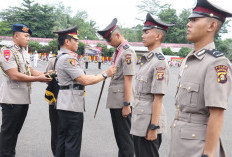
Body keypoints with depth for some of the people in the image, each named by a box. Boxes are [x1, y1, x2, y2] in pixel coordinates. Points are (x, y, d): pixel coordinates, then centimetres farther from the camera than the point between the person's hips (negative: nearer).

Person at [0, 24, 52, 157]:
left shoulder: (25, 53, 15)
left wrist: (44, 74, -3)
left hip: (24, 98, 9)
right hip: (11, 99, -9)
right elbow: (14, 76, -21)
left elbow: (31, 70, 15)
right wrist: (38, 79, -21)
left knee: (16, 130, 16)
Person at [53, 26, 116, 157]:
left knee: (63, 139, 17)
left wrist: (100, 76, 12)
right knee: (73, 143, -2)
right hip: (72, 106, -11)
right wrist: (105, 74, -11)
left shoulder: (62, 57, 18)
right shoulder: (68, 58, -16)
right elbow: (85, 80, -20)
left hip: (65, 105, 11)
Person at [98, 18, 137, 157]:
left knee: (125, 138, 0)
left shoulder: (128, 52, -15)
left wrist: (126, 104, -20)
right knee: (119, 135, 18)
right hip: (114, 101, 9)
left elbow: (128, 80, -19)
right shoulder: (117, 51, 14)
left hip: (122, 103, -9)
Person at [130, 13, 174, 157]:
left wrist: (153, 127, -20)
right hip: (139, 123, 9)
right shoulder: (147, 60, 12)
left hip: (148, 124, -9)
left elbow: (158, 98, -19)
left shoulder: (159, 62, -16)